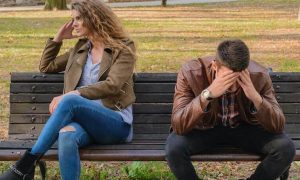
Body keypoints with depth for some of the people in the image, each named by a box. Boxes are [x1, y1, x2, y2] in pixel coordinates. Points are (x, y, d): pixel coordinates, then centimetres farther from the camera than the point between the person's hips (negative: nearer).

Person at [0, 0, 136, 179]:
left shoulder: (124, 48, 3)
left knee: (69, 101, -34)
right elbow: (46, 66, 31)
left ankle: (26, 165, -32)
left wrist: (74, 94, -24)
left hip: (116, 124, -4)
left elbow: (112, 85, -13)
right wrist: (59, 37, 20)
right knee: (66, 136, -36)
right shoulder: (80, 49, 22)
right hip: (85, 120, 4)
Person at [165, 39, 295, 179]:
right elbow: (178, 125, -33)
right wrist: (207, 94, -47)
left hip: (245, 128, 2)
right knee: (174, 147, -31)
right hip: (205, 128, -1)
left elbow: (278, 126, -22)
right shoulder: (191, 73, -27)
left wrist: (256, 97, -40)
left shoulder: (259, 76, -22)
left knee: (285, 148, -22)